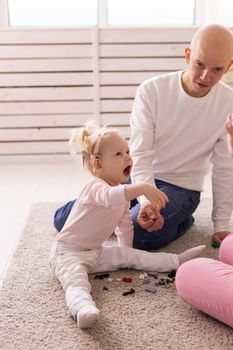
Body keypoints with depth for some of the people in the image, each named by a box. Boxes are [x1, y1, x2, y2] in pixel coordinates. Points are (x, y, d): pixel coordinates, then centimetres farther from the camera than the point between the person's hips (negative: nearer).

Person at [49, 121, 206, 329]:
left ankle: (176, 261, 6)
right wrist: (142, 188, -59)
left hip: (96, 252, 8)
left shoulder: (125, 192, 7)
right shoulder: (96, 187, -22)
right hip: (68, 252, -8)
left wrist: (126, 255, 19)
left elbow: (125, 225, 19)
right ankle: (83, 308, -60)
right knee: (75, 278, -35)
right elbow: (110, 197, -48)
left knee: (131, 255, 1)